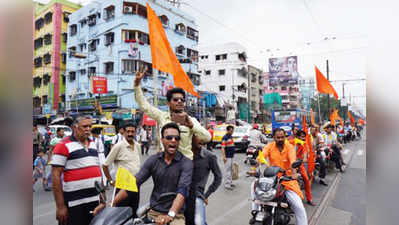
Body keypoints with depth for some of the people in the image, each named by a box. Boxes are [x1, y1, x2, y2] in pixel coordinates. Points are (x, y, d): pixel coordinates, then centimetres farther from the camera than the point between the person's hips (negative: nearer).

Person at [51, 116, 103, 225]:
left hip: (95, 201, 6)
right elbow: (56, 176, -12)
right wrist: (60, 206, -14)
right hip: (74, 204, -6)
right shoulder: (64, 145, -8)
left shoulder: (93, 144, 12)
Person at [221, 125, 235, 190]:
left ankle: (230, 182, 25)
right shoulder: (225, 137, -13)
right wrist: (224, 157, -23)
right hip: (227, 156, -9)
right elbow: (223, 148, -17)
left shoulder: (231, 137, 14)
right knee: (227, 170, -6)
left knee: (231, 170, 15)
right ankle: (227, 184, -1)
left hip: (232, 156, 9)